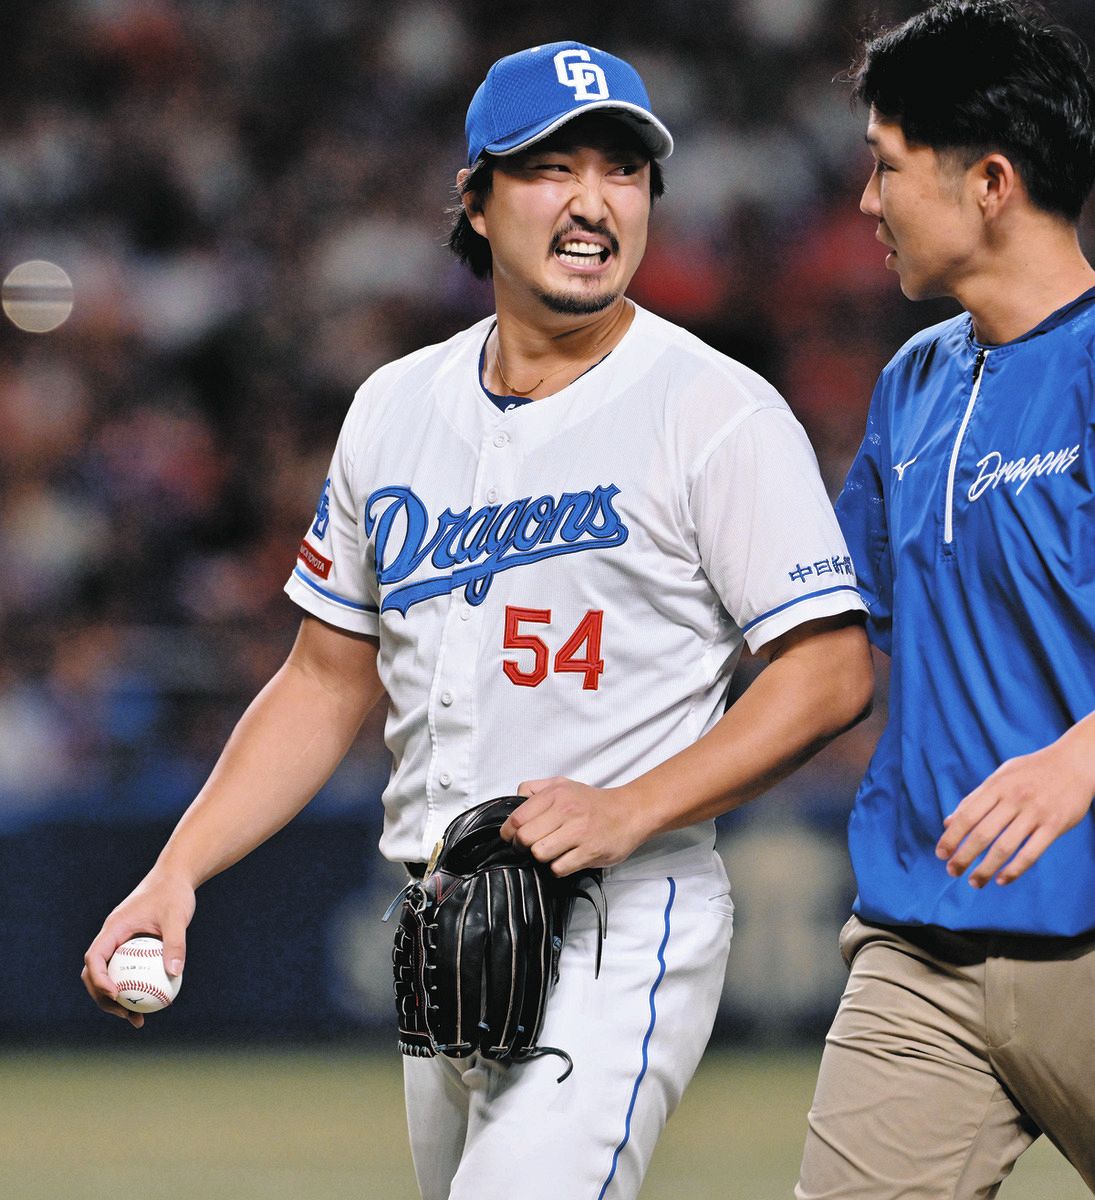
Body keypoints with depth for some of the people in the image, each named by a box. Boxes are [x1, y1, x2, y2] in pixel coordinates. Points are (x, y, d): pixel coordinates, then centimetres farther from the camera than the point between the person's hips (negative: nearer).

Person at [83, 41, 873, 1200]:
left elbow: (830, 670, -10)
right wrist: (176, 872, 7)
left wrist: (629, 811, -21)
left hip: (623, 923, -7)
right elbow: (327, 680, 18)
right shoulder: (396, 406, 12)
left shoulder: (718, 412, -6)